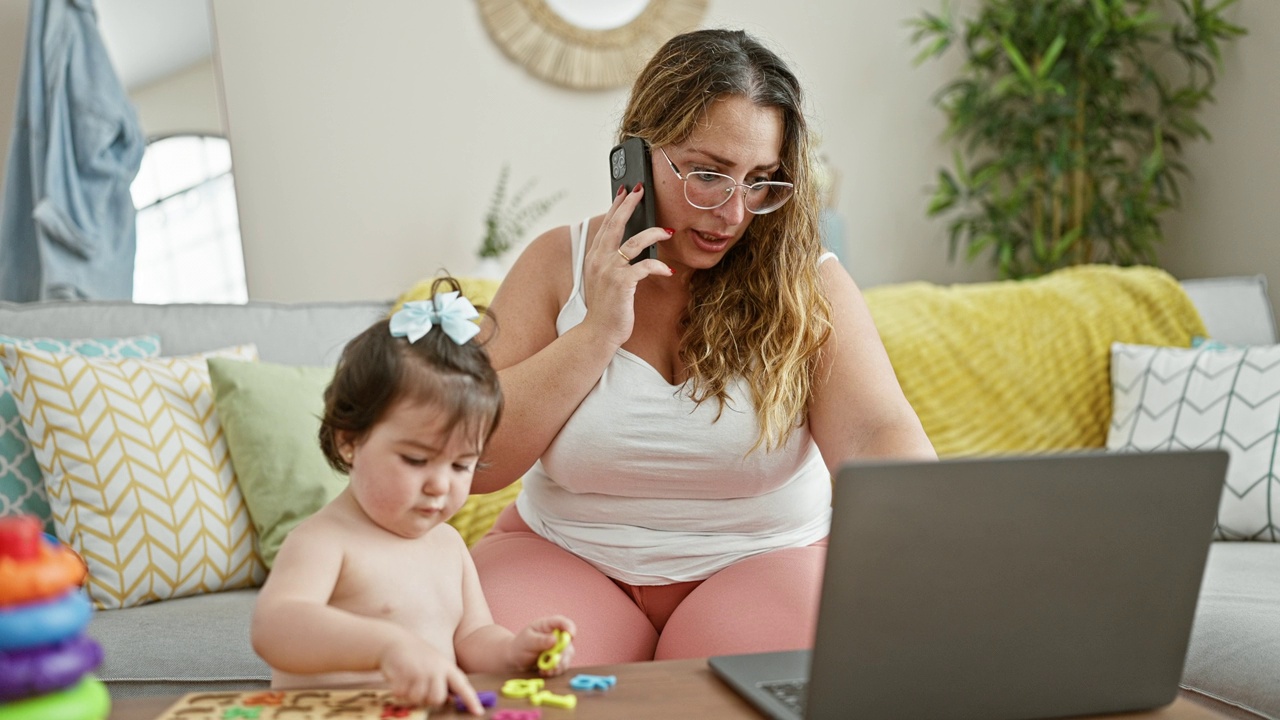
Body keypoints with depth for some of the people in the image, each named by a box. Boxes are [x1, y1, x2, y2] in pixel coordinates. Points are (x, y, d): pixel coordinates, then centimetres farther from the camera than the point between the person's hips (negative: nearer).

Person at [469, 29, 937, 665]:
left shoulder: (807, 285, -3)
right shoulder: (559, 265, -2)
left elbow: (878, 435, -19)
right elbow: (471, 463, -9)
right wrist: (598, 332, -17)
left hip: (762, 558, 1)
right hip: (565, 557, 0)